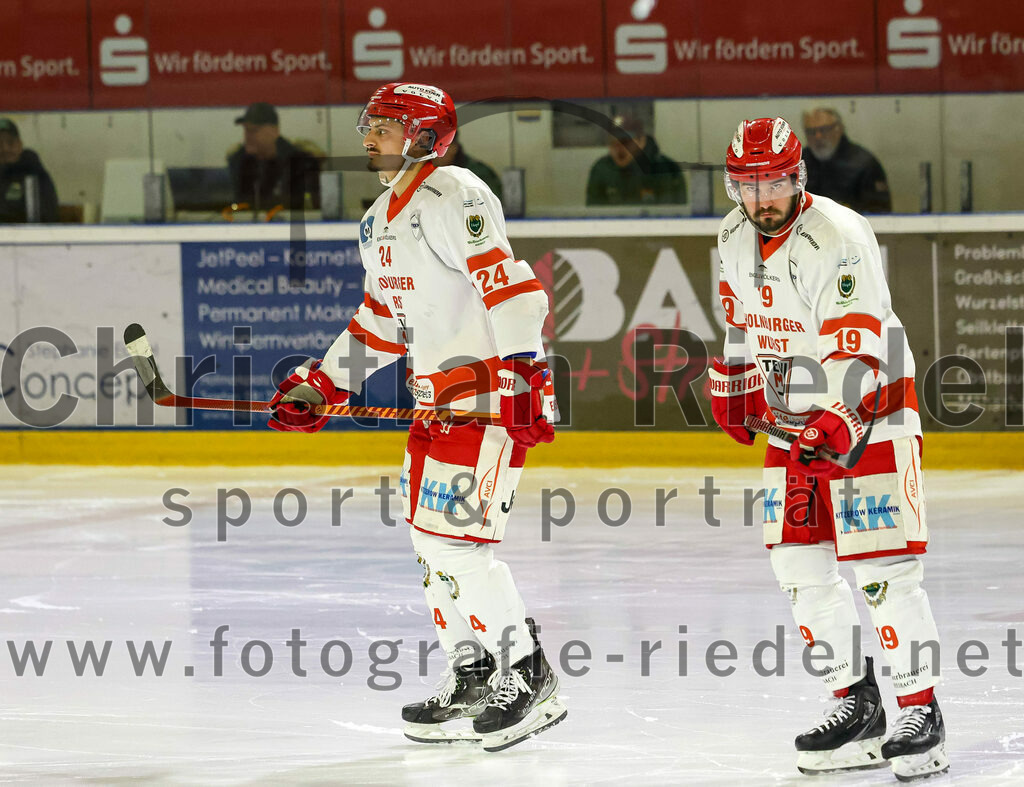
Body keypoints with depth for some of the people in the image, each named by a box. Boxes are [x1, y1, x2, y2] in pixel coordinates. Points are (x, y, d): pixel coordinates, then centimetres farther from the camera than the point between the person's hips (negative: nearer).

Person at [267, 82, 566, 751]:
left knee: (455, 532, -14)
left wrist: (527, 380, -29)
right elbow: (380, 322, 26)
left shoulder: (455, 197, -14)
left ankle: (530, 677, -7)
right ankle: (475, 678, 17)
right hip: (438, 395, 10)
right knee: (432, 534, 8)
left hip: (491, 389, -10)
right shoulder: (380, 221, 18)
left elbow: (512, 289, -22)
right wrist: (320, 387, 20)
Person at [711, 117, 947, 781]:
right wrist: (734, 385, 28)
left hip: (870, 410, -7)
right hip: (792, 415, 8)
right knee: (800, 565, 3)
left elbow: (857, 351, -29)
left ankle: (921, 712, -6)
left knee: (881, 566, -12)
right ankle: (857, 703, 11)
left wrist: (837, 422, -41)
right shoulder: (736, 238, 2)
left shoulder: (839, 239, -22)